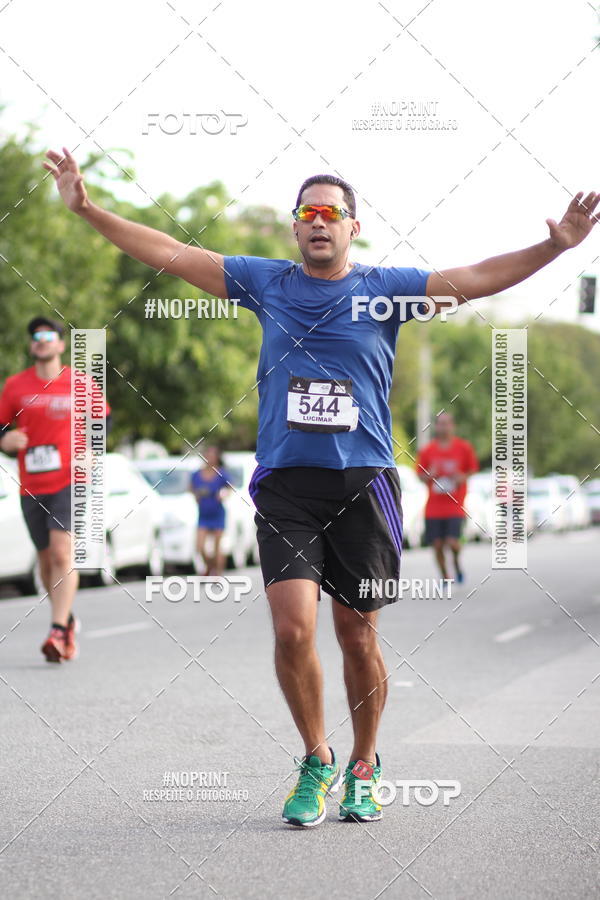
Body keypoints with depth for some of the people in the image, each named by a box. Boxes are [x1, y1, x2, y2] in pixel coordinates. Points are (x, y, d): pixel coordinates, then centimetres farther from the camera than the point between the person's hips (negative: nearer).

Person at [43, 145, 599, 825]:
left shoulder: (385, 288, 5)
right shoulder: (265, 282, 9)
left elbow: (478, 278, -2)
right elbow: (169, 254, 9)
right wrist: (87, 208, 3)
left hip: (364, 484, 0)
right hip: (285, 486, 1)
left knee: (358, 639, 5)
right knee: (293, 630, -12)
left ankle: (364, 768, 25)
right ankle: (316, 761, 9)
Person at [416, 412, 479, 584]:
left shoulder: (464, 447, 1)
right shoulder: (427, 450, 4)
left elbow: (473, 468, 10)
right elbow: (420, 474, 11)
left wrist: (463, 477, -10)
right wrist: (429, 476, -12)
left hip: (455, 504, -2)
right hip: (434, 507, 2)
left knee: (452, 542, -15)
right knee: (437, 545, 0)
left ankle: (457, 563, 18)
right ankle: (445, 577, 20)